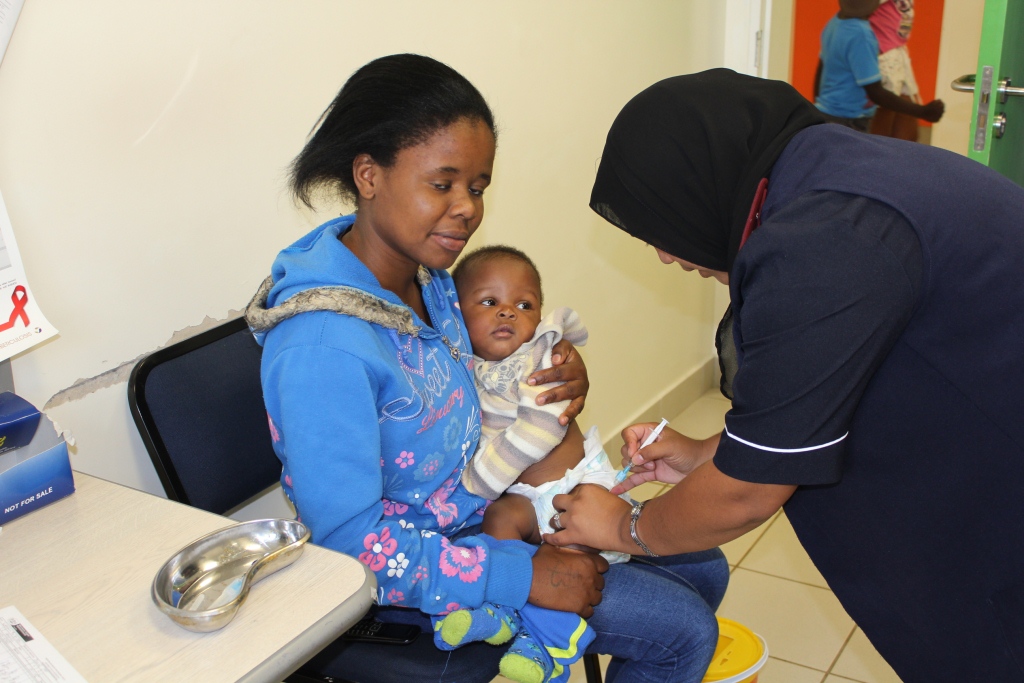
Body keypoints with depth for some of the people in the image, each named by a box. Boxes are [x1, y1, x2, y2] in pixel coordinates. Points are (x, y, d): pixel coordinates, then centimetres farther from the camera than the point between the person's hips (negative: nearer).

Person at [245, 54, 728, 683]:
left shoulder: (425, 270, -5)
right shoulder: (321, 346, -31)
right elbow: (351, 542, -28)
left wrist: (559, 373, -7)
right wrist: (524, 575, -25)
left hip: (491, 510, 8)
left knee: (702, 570, 13)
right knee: (682, 632, -9)